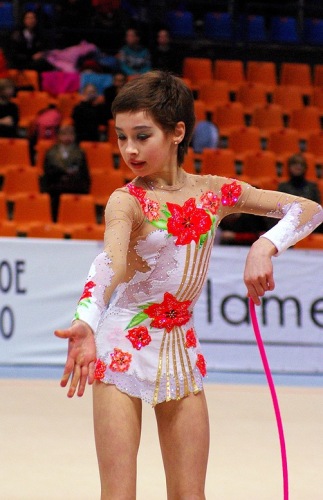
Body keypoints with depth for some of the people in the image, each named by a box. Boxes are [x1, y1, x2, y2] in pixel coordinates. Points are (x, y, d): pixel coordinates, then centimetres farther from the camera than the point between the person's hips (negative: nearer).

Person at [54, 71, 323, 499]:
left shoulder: (214, 193, 1)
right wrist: (86, 323, -51)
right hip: (123, 350, -4)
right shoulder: (127, 201, -11)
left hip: (182, 351, 4)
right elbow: (109, 262, -32)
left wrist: (264, 247, -17)